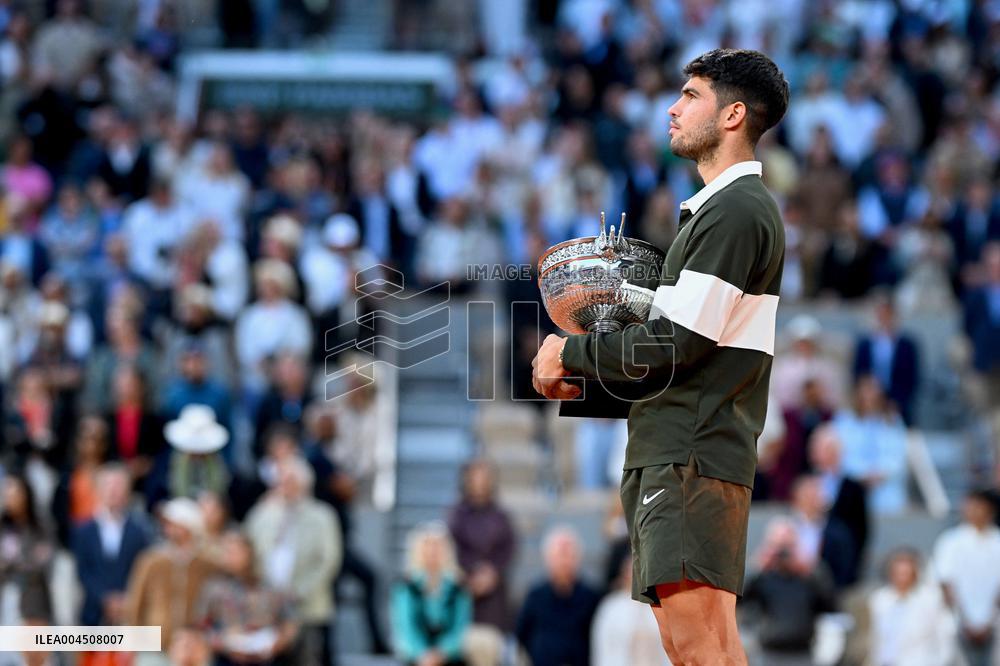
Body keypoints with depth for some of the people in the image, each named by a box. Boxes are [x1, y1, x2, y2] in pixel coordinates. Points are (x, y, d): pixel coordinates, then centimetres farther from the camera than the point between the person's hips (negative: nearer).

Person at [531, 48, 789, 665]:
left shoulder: (736, 210, -10)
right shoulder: (724, 207, 23)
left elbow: (676, 343, -15)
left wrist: (570, 355, -3)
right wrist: (590, 373, 14)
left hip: (694, 453, -11)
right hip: (673, 451, 11)